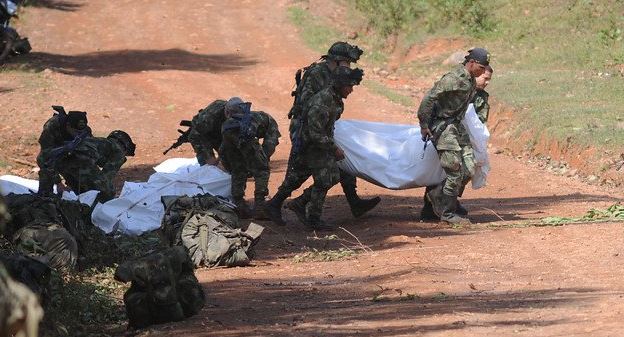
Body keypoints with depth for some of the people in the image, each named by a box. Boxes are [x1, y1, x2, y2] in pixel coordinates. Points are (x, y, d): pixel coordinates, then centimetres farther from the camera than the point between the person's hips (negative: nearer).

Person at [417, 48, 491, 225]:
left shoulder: (471, 82, 9)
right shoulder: (453, 79, -19)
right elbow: (428, 98, -22)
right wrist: (424, 125, -19)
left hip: (457, 126, 9)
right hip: (443, 127, -9)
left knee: (468, 169, 4)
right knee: (455, 172, -10)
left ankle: (436, 193, 19)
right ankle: (448, 213, -1)